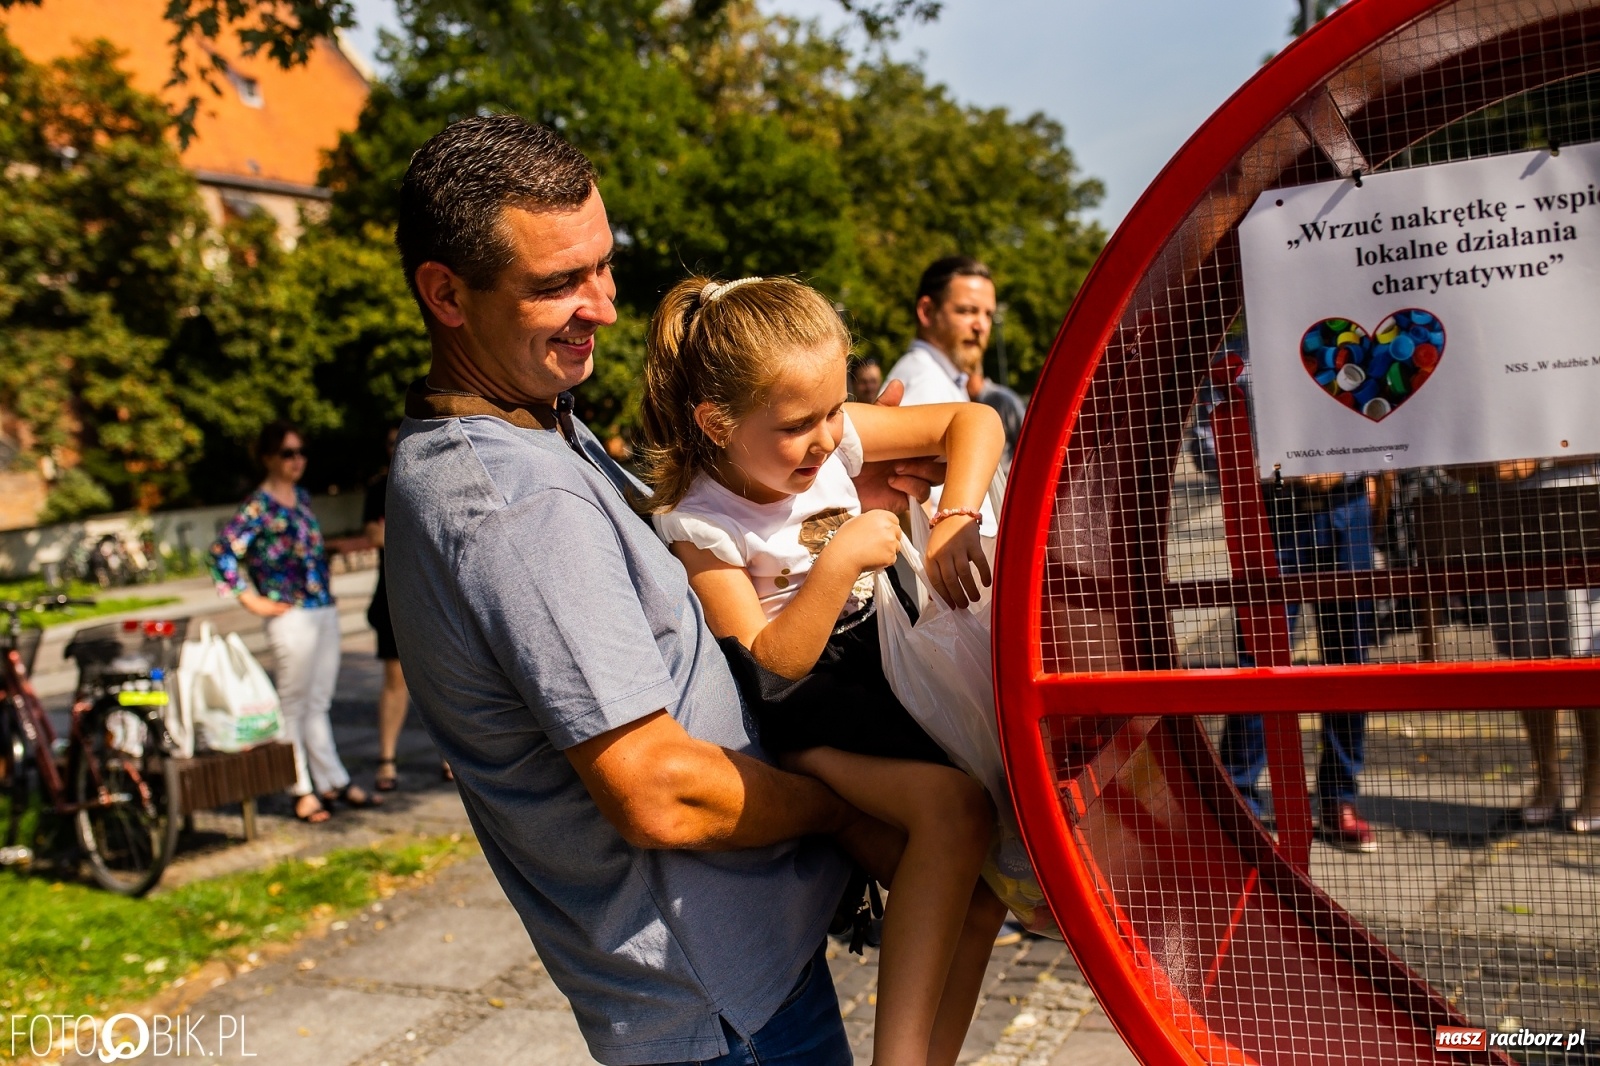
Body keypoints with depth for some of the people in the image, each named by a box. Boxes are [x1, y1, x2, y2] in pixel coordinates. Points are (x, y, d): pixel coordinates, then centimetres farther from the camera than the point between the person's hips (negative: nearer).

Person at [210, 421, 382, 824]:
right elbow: (223, 552, -18)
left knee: (319, 703, 14)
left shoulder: (302, 497, 13)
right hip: (292, 617, -7)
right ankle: (302, 790, 9)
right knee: (293, 704, 2)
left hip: (325, 611, 7)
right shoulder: (258, 506, -9)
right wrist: (252, 601, -14)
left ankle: (333, 782, 20)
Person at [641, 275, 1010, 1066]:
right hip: (802, 719, -7)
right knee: (954, 808, -28)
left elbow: (973, 421, 0)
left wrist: (955, 520, -16)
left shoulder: (831, 435, -6)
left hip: (880, 667, 7)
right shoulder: (700, 527, -20)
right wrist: (841, 560, -28)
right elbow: (772, 666, -22)